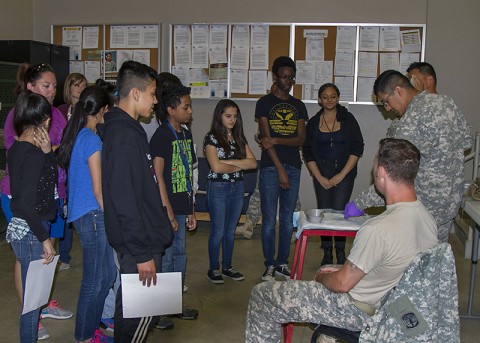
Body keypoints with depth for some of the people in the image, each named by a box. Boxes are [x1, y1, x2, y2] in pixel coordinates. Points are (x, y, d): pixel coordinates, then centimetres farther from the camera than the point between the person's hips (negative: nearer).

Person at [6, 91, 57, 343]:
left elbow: (51, 179, 13)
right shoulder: (33, 155, -20)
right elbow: (26, 204, -24)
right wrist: (44, 239, -17)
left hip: (18, 228, 9)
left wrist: (47, 153, -1)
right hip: (31, 231, -9)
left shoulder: (16, 149, 6)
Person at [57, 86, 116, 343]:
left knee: (108, 273, 17)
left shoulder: (76, 136, 12)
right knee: (94, 281, 3)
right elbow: (98, 189, -16)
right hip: (92, 214, -10)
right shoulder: (91, 138, -16)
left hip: (83, 213, 10)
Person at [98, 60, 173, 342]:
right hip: (139, 243, -10)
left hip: (143, 237, 10)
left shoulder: (126, 128, 11)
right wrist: (142, 252, -22)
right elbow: (124, 199, -24)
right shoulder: (124, 134, -20)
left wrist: (163, 220, 21)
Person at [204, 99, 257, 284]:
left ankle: (227, 266, 24)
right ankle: (213, 269, 15)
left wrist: (230, 161, -13)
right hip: (218, 188, -5)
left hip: (237, 188, 5)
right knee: (218, 231, 1)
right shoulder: (211, 138, -6)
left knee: (231, 230, 12)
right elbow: (216, 167, -18)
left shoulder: (239, 138, 10)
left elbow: (253, 163, -1)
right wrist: (240, 165, -6)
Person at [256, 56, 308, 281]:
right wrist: (281, 170, -13)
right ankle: (270, 265, 10)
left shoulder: (298, 106, 13)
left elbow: (301, 139, 2)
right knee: (269, 221, -1)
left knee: (288, 220, 9)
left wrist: (276, 140, -16)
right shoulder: (264, 103, 0)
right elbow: (266, 138, -8)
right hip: (270, 169, -4)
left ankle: (282, 263, 21)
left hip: (293, 168, 4)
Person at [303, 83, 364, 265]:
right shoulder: (313, 122, 8)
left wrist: (342, 174, -8)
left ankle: (340, 254, 3)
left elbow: (357, 148, -2)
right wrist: (319, 177, -2)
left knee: (339, 211, -9)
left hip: (344, 172, -2)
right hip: (321, 173, 2)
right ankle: (327, 254, 10)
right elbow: (308, 153, 7)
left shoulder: (348, 119, 3)